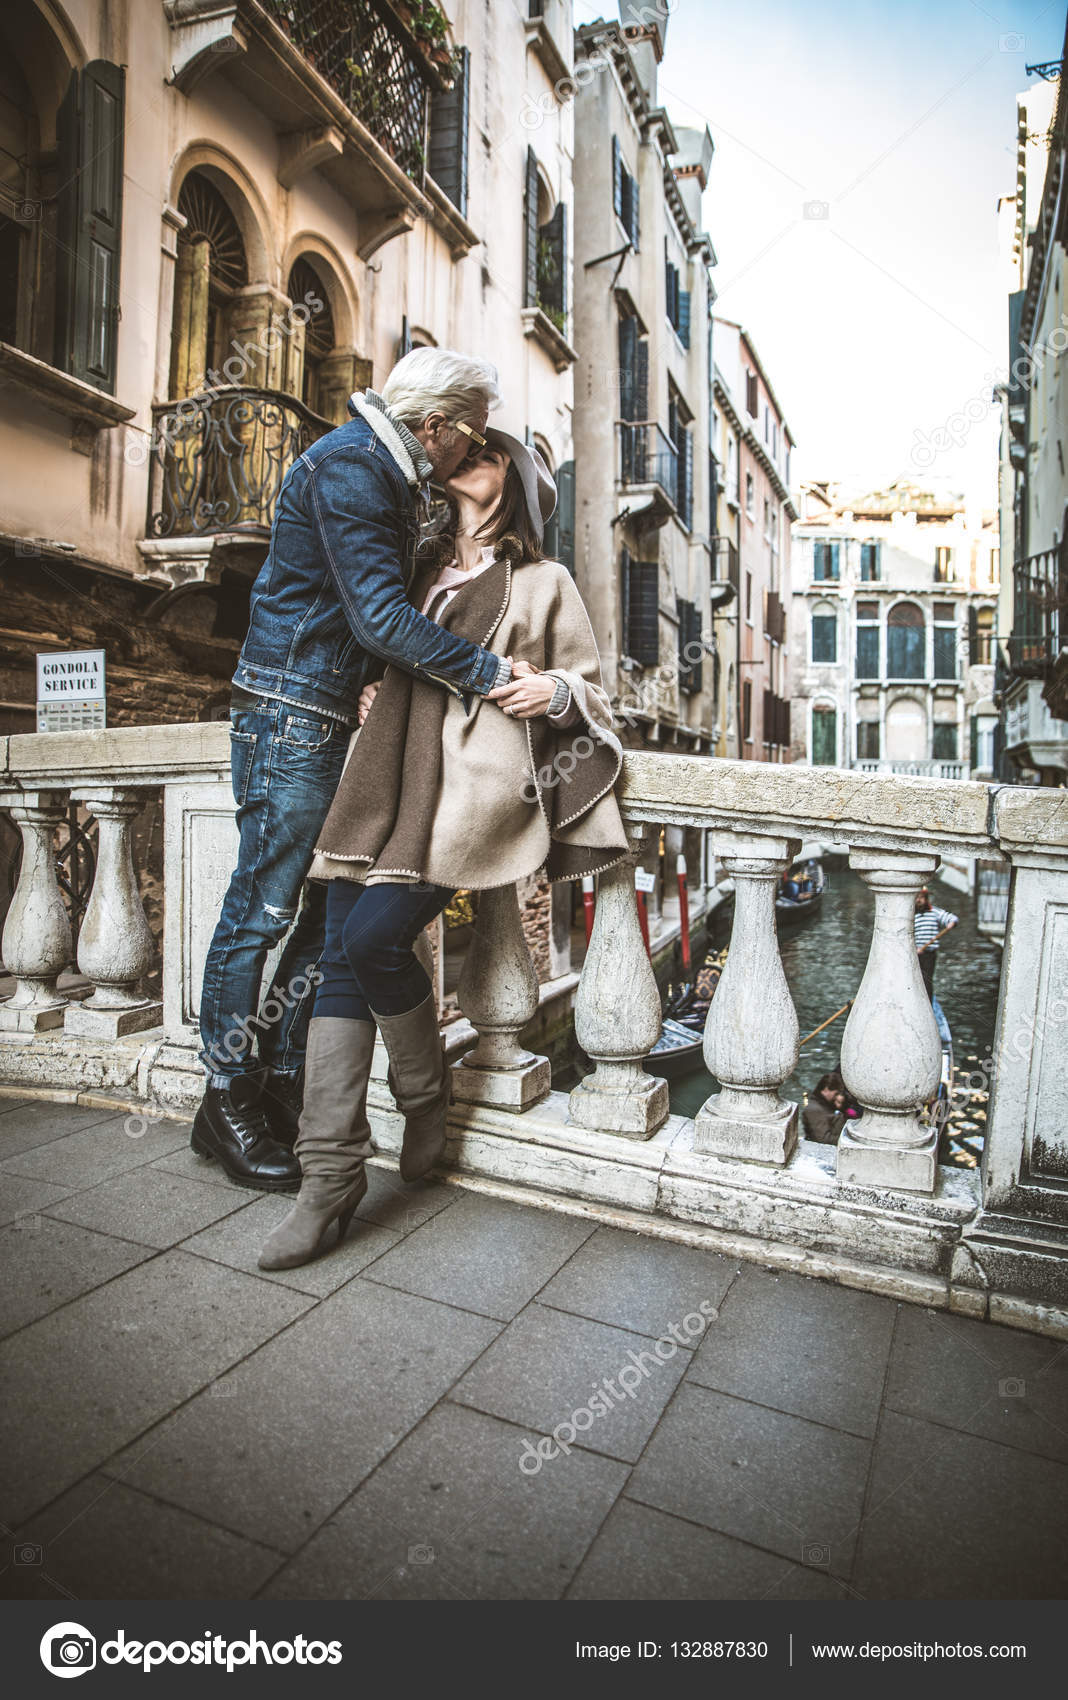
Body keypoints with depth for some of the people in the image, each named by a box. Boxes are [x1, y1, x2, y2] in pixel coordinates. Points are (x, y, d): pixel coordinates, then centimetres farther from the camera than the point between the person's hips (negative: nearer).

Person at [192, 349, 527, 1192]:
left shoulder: (388, 473, 19)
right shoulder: (347, 467, -12)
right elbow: (383, 616, -22)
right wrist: (490, 671, -18)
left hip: (342, 719, 9)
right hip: (293, 714, -9)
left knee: (337, 908, 8)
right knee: (264, 908, -4)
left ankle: (279, 1086, 19)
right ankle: (228, 1103, 10)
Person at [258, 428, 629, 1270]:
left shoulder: (544, 582, 17)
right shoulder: (422, 571, 29)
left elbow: (591, 686, 16)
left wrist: (555, 689, -6)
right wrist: (370, 690, 15)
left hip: (479, 774, -5)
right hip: (391, 772, 5)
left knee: (374, 936, -21)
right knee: (342, 953, -9)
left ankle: (427, 1090, 8)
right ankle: (332, 1172, -3)